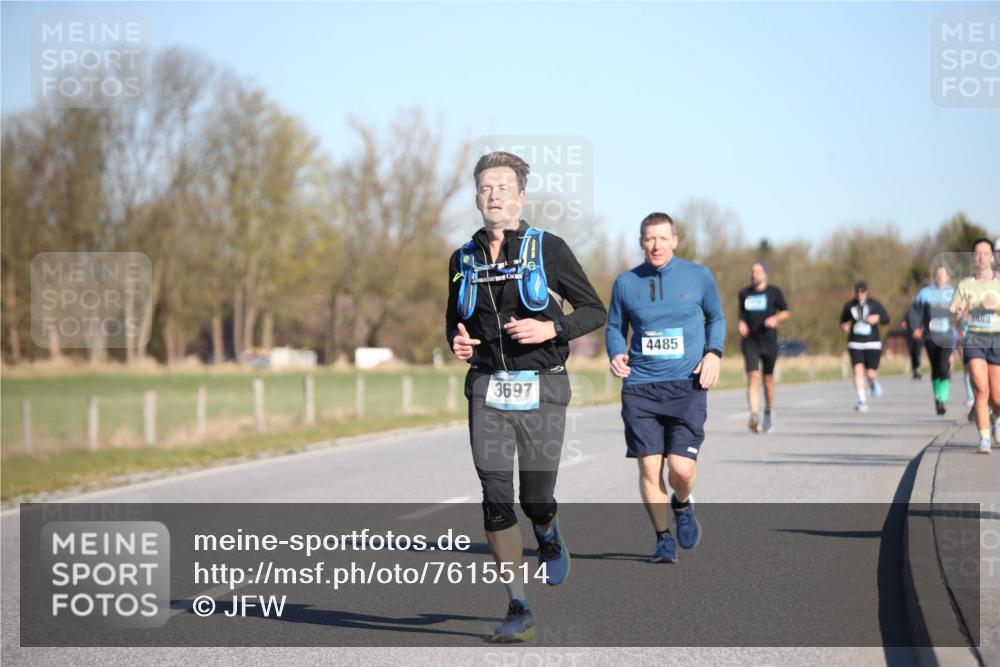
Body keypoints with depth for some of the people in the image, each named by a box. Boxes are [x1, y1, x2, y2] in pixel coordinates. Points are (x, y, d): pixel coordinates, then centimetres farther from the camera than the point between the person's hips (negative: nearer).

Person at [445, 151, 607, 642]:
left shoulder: (548, 249, -2)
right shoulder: (464, 259, 8)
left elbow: (595, 310, 2)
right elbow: (454, 319, 22)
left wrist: (551, 329, -15)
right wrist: (456, 342, -1)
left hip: (541, 392, -2)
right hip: (488, 390, 2)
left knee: (537, 501, -3)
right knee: (496, 501, -6)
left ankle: (549, 538, 36)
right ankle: (518, 611, 2)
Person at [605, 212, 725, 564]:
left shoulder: (699, 276, 4)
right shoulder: (625, 283, 6)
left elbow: (716, 318, 17)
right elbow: (614, 327, 16)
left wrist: (713, 352, -1)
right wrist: (616, 354, -4)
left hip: (687, 387, -1)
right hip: (640, 389, 1)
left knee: (681, 468, -11)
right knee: (649, 467, -4)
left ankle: (682, 505, 24)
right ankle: (663, 538, 15)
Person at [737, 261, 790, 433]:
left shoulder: (774, 292, 2)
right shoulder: (744, 294, 9)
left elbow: (786, 312, 9)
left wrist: (776, 319, -10)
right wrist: (741, 324, -1)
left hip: (769, 341, 0)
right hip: (750, 341, 0)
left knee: (768, 379, 9)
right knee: (753, 377, -16)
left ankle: (768, 415, 30)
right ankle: (754, 417, -28)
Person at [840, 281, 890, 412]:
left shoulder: (874, 305, 0)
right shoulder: (849, 306, 5)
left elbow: (886, 319, 6)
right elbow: (843, 319, 20)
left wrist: (877, 318, -15)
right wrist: (844, 325, -2)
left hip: (872, 344, -1)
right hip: (855, 344, 1)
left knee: (871, 374, -6)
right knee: (858, 370, -16)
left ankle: (873, 382, 35)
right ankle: (862, 401, -11)